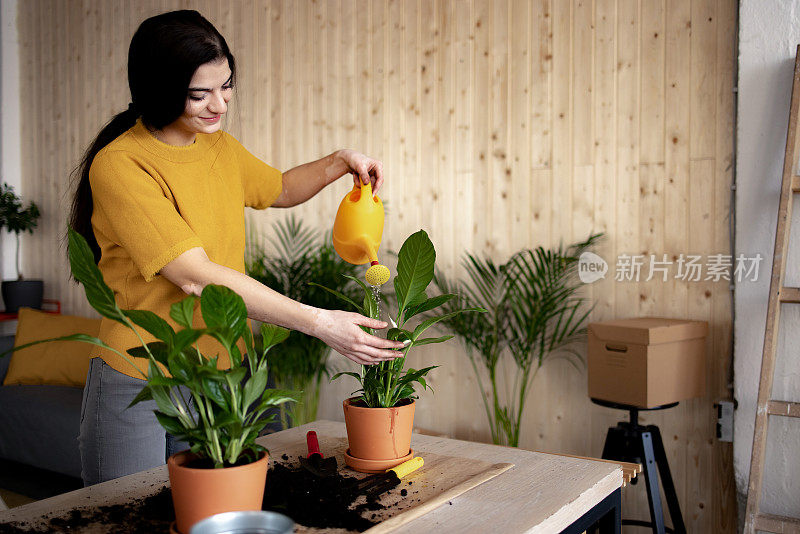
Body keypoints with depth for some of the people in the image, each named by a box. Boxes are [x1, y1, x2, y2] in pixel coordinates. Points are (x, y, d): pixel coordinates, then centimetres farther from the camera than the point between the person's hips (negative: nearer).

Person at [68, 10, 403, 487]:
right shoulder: (118, 166, -18)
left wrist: (340, 162, 5)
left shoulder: (221, 148, 5)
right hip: (138, 388, -6)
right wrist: (318, 323, -29)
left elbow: (279, 189, 26)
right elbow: (197, 276, -26)